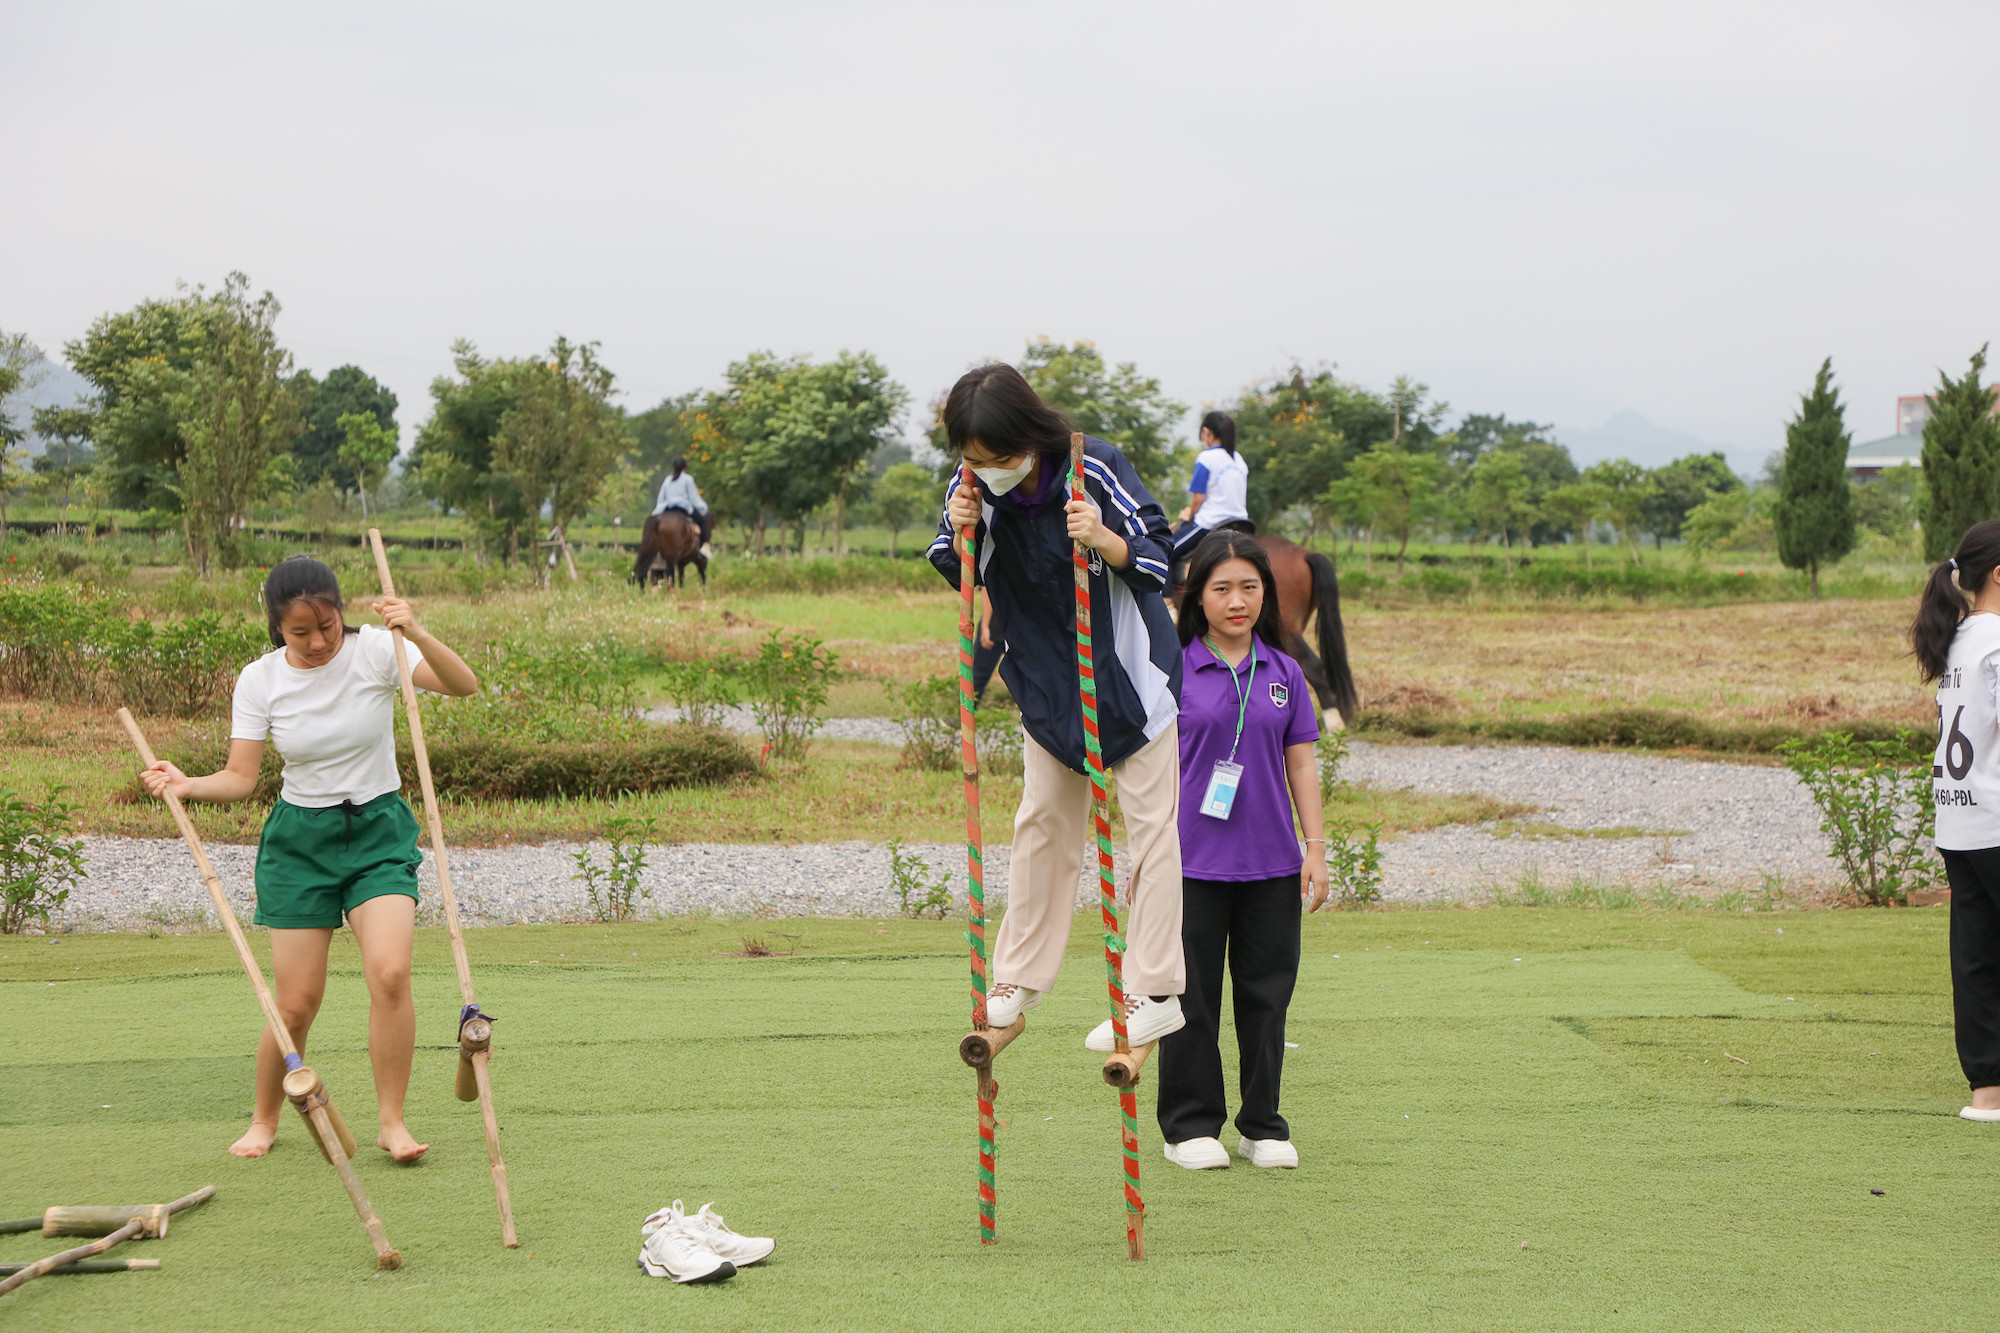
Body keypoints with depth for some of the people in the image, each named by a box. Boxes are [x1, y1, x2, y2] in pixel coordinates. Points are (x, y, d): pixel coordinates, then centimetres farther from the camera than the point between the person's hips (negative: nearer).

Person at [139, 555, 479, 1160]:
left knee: (390, 972, -22)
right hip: (300, 838, 1)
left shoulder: (375, 650, -11)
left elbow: (464, 684, -24)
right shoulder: (260, 680, -6)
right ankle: (265, 1120, 24)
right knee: (297, 1003, -2)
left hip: (379, 830, -1)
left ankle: (392, 1121, -7)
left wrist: (418, 635, -40)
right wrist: (187, 786, -23)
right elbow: (240, 777, -4)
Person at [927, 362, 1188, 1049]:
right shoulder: (973, 488, -12)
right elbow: (960, 579, 1)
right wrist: (958, 535, -20)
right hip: (1048, 676, 5)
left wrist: (1105, 540, -38)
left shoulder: (1096, 469, -24)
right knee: (1041, 820, 11)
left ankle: (1156, 993, 1)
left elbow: (1160, 561, -19)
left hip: (1129, 668, -5)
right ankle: (1018, 979, 20)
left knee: (1152, 823, -2)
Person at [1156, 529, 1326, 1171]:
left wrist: (1316, 848, 5)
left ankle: (1264, 1125, 19)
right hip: (1192, 860, -3)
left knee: (1266, 996, 8)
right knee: (1191, 996, 3)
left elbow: (1300, 763, 10)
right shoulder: (1172, 669, -2)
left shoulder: (1284, 673, 7)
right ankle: (1191, 1125, 15)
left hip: (1271, 866, 3)